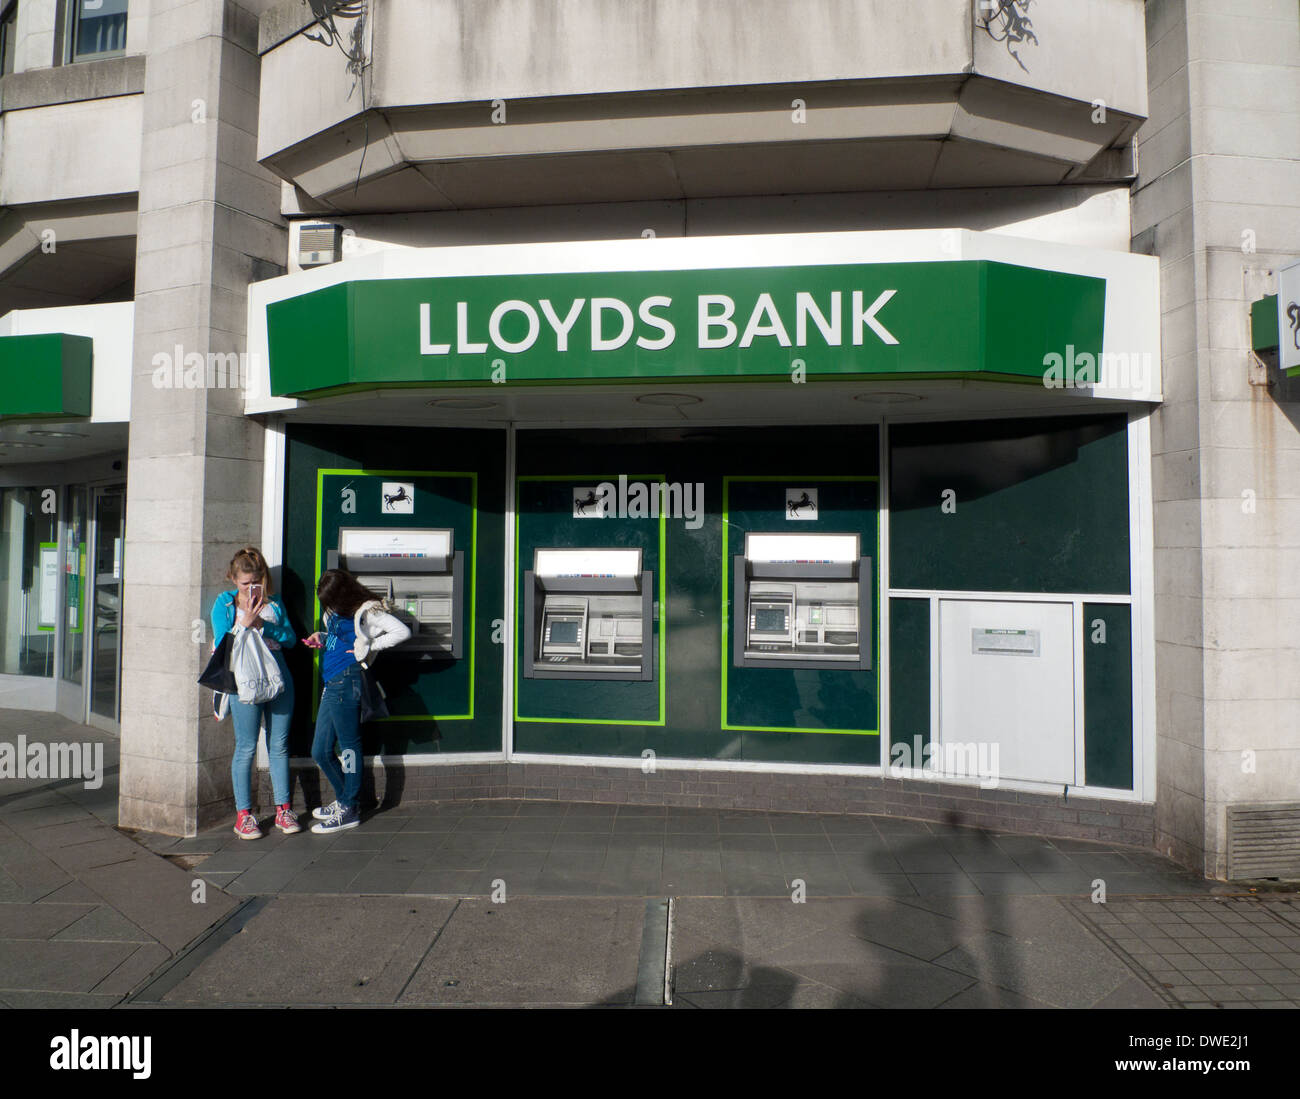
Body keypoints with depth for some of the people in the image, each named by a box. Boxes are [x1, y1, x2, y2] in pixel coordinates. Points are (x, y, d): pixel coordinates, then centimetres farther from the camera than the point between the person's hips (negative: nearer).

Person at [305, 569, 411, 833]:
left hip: (346, 683, -9)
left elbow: (402, 631, -19)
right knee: (320, 752, 13)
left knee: (348, 746, 1)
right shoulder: (336, 613, 15)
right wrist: (320, 637, 9)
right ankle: (344, 799, 31)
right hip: (330, 685, 9)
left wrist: (368, 648, -15)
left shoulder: (366, 612, -10)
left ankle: (349, 810, 13)